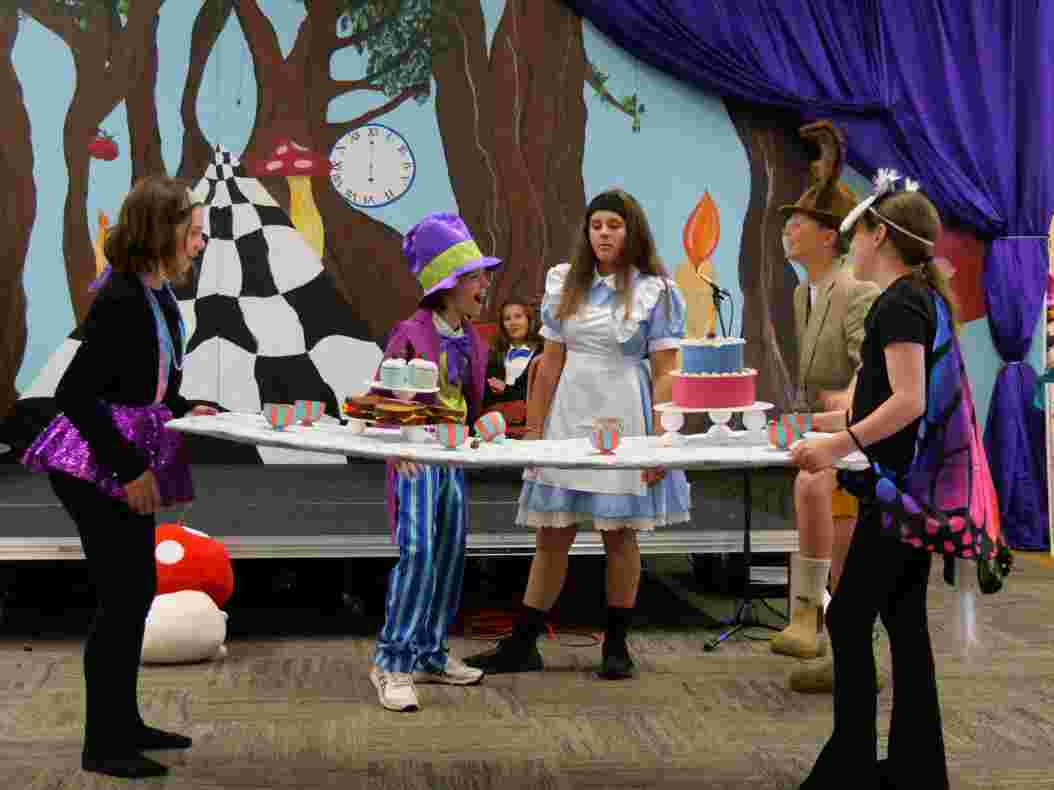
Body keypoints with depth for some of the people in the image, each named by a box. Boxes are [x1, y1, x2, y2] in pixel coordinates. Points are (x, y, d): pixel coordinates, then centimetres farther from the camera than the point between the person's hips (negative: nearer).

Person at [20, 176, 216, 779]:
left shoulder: (158, 293, 7)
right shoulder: (122, 301, -22)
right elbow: (74, 394, -23)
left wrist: (183, 410, 8)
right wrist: (129, 467, -22)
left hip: (129, 463, 9)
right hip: (95, 467, -9)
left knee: (139, 592, 15)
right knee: (123, 598, -5)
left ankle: (125, 722, 28)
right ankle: (103, 745, 6)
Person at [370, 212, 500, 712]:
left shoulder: (473, 339, 12)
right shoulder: (411, 334, -10)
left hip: (454, 458, 8)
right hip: (416, 458, -8)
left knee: (450, 555, 11)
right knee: (418, 552, -16)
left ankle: (429, 655, 22)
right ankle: (393, 662, -10)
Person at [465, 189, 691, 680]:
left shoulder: (655, 291, -3)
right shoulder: (564, 284, 8)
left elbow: (664, 373, -6)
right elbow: (551, 363, 9)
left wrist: (658, 440, -13)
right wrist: (533, 428, 6)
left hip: (622, 418, -3)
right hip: (568, 414, 3)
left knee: (618, 534, 4)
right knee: (551, 533, 6)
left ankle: (616, 645, 17)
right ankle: (522, 644, 12)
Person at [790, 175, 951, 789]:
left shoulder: (898, 304, -15)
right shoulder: (920, 297, 15)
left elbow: (909, 400, -25)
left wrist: (842, 445, -30)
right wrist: (845, 421, 25)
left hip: (898, 488, -10)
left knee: (849, 618, -4)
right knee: (904, 619, 11)